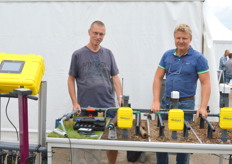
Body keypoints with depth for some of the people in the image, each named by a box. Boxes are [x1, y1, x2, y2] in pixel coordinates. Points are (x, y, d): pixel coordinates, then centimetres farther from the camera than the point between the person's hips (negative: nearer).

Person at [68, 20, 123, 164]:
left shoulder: (108, 54, 9)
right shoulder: (78, 55, 2)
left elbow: (115, 77, 8)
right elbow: (71, 79, 5)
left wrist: (120, 97, -6)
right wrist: (75, 103, -3)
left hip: (108, 106, 2)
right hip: (85, 108, -2)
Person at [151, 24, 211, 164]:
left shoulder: (198, 58, -6)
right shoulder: (167, 55, 6)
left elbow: (206, 83, -9)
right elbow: (158, 78, 6)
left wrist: (203, 107, -17)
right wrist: (156, 101, -4)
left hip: (185, 104, -4)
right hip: (166, 102, 4)